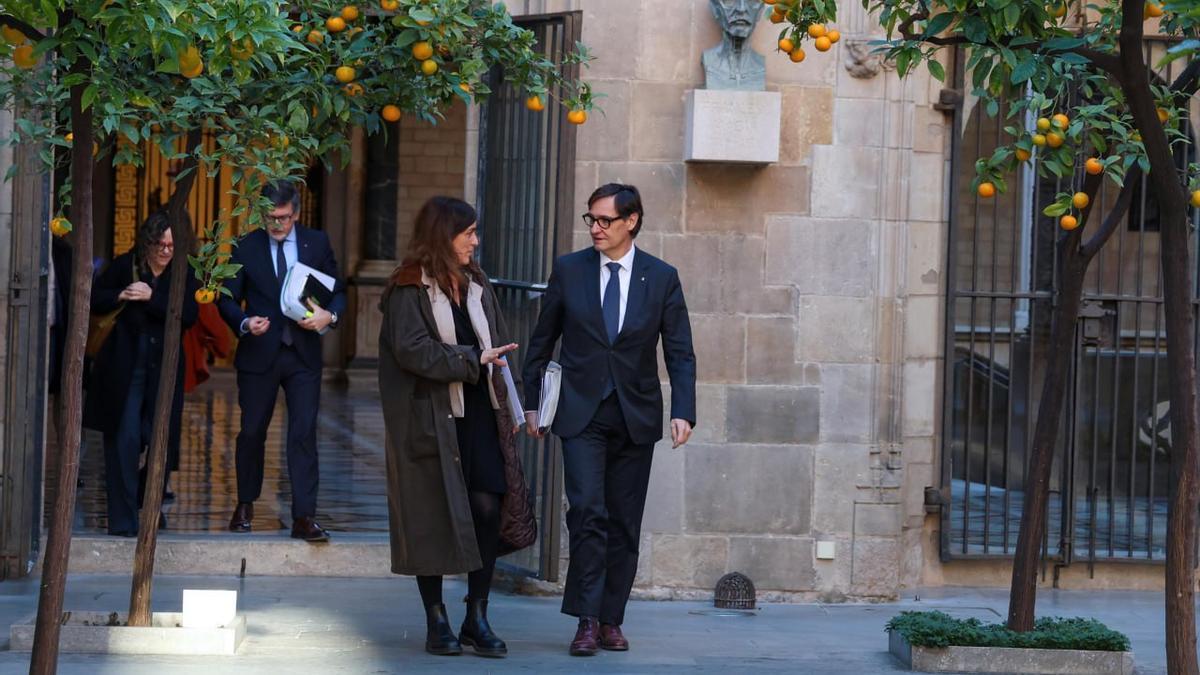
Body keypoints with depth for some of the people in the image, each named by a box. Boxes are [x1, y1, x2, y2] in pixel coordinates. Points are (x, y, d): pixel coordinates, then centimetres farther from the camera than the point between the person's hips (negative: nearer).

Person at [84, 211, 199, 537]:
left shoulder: (184, 274, 1)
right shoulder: (123, 266, 2)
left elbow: (189, 315, -11)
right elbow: (93, 300, 3)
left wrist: (152, 297, -21)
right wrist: (121, 296, -15)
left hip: (163, 369, 1)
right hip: (122, 369, -1)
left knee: (163, 442, 4)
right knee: (124, 441, -6)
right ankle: (123, 520, -2)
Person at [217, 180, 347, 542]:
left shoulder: (317, 243, 4)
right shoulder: (246, 248, 1)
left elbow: (338, 291, 8)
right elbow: (228, 299, 2)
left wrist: (329, 316, -13)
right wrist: (245, 323, -18)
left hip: (304, 353, 0)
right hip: (259, 353, 0)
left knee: (304, 433, -6)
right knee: (252, 431, 9)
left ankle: (304, 516, -7)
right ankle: (245, 505, 29)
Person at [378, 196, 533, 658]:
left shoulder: (477, 288, 14)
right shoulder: (409, 290, -5)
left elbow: (497, 344, 18)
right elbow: (411, 349, -16)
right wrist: (473, 360, -18)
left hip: (479, 416, 5)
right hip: (430, 420, -5)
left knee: (487, 507, -5)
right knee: (432, 515, 0)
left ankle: (477, 618, 4)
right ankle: (437, 621, 10)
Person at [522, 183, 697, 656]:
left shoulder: (662, 278, 1)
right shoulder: (569, 271, 2)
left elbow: (680, 353, 1)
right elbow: (542, 341, 10)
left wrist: (683, 411, -11)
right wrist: (531, 403, 7)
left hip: (636, 416, 1)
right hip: (581, 413, -1)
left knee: (624, 523, 5)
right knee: (588, 512, -14)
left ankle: (610, 620, 13)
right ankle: (587, 621, -10)